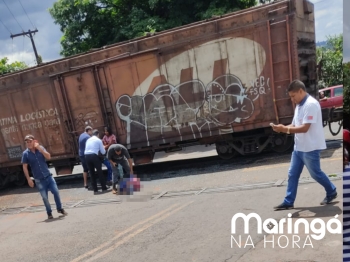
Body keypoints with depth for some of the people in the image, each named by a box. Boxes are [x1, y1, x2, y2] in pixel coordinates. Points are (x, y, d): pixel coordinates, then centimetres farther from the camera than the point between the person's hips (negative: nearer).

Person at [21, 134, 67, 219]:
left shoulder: (41, 148, 2)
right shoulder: (25, 153, -4)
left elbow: (48, 157, -11)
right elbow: (25, 167, -2)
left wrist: (39, 148, -18)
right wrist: (29, 179, -7)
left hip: (48, 176, 2)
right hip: (39, 179, -2)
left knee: (56, 192, 0)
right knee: (45, 197, 2)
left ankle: (60, 209, 18)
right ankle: (49, 213, 18)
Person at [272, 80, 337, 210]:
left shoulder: (311, 104, -19)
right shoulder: (299, 105, 12)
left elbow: (304, 128, -25)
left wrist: (285, 129, -23)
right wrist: (282, 128, -6)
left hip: (310, 148, -9)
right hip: (299, 147, 9)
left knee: (315, 173, 8)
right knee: (292, 174, 8)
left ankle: (332, 192, 32)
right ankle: (288, 202, 14)